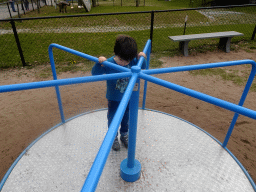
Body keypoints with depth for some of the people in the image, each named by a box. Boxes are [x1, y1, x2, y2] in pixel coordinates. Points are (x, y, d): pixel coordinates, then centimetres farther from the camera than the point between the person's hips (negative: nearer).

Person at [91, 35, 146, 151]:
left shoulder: (132, 61, -14)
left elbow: (142, 67, 2)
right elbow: (94, 74, -20)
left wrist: (141, 58, -18)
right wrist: (99, 63, -38)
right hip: (113, 99, -3)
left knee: (126, 117, 22)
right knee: (113, 119, 16)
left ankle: (124, 135, 48)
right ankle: (113, 137, 41)